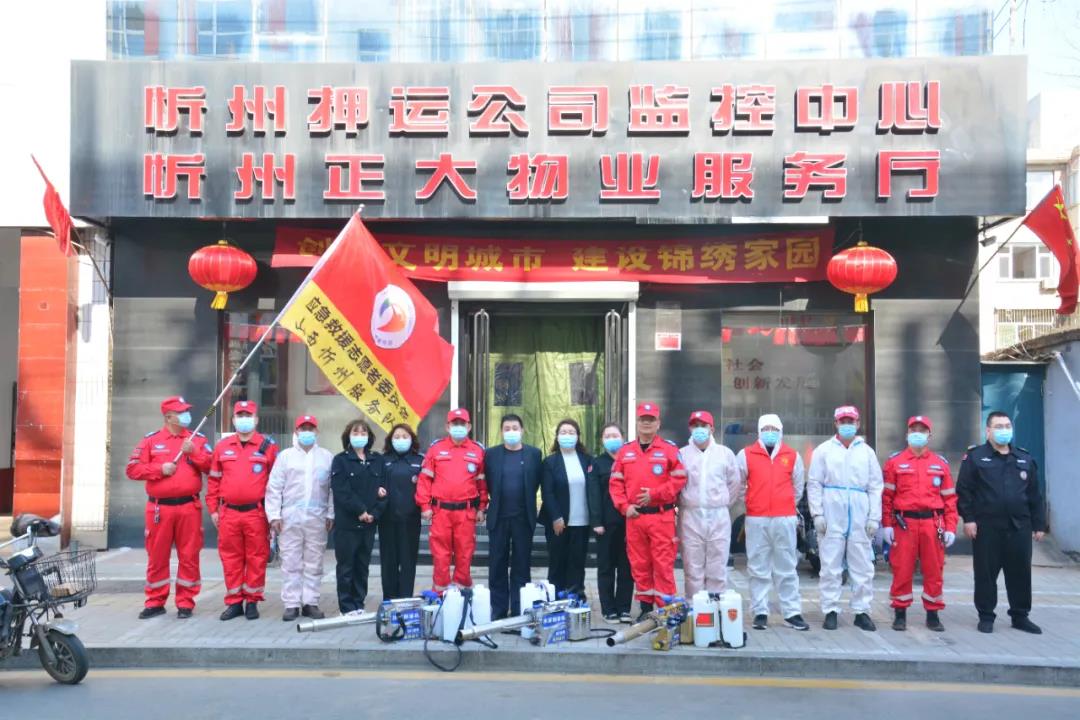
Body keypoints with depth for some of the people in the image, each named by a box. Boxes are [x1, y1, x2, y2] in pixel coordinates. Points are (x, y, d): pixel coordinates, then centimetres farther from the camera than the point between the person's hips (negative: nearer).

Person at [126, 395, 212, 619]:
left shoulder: (198, 439, 9)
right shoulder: (151, 440, 6)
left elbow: (211, 466, 0)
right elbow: (133, 469, 1)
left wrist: (194, 452, -14)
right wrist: (159, 469, -10)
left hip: (189, 507, 0)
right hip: (159, 508, 0)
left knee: (189, 556, 2)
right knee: (157, 556, 6)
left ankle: (185, 602, 11)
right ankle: (155, 602, 17)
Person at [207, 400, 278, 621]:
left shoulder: (268, 446, 1)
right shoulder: (223, 447, 10)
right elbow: (214, 480, 14)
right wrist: (213, 509, 9)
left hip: (257, 512, -3)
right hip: (228, 513, 3)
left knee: (256, 559, 2)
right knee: (231, 559, 8)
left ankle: (252, 602, 14)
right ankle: (234, 602, 18)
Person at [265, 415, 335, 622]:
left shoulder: (327, 457, 7)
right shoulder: (285, 455, 6)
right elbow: (274, 487, 2)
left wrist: (331, 514, -1)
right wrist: (274, 515, -4)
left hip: (317, 518, 1)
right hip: (290, 517, 0)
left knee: (314, 563, 5)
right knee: (291, 562, 2)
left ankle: (311, 603, 12)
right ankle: (291, 604, 8)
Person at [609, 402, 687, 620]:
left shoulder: (669, 449, 0)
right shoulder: (625, 451, 10)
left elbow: (679, 478, -5)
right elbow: (615, 482, 9)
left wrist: (654, 494, -12)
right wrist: (624, 506, -3)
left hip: (661, 516, -4)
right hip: (634, 516, 4)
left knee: (663, 563, -3)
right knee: (639, 563, 9)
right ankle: (645, 607, 19)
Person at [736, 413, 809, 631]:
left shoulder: (792, 456, 8)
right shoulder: (746, 455, 4)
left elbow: (798, 487, 18)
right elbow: (738, 485, 12)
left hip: (785, 519, 1)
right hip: (756, 520, -1)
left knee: (787, 568, 5)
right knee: (758, 568, 4)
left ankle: (792, 612, 11)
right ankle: (760, 612, 11)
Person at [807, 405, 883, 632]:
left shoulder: (867, 452, 12)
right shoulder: (824, 450, 7)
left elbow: (875, 486, 9)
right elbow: (814, 484, 4)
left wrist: (874, 517, 0)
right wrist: (817, 514, -5)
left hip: (860, 517, 2)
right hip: (831, 515, -2)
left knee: (863, 566, 3)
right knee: (830, 566, 1)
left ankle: (862, 611, 13)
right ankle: (831, 611, 8)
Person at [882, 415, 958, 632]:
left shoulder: (940, 463, 10)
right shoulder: (895, 461, 4)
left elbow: (949, 498, 8)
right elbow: (886, 496, 1)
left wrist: (950, 528, 2)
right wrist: (886, 525, -5)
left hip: (932, 523, 2)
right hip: (904, 523, -2)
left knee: (934, 570, 5)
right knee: (901, 569, 1)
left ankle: (933, 614, 18)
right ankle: (900, 613, 12)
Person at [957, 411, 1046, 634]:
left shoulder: (1025, 459, 12)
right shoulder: (975, 457, 0)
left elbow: (1035, 495, 14)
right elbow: (964, 490, -4)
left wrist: (1039, 524, 10)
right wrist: (968, 518, -10)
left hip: (1019, 527, 4)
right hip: (986, 527, -3)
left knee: (1020, 572, 8)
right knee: (986, 573, 2)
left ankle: (1020, 616, 21)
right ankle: (986, 616, 13)